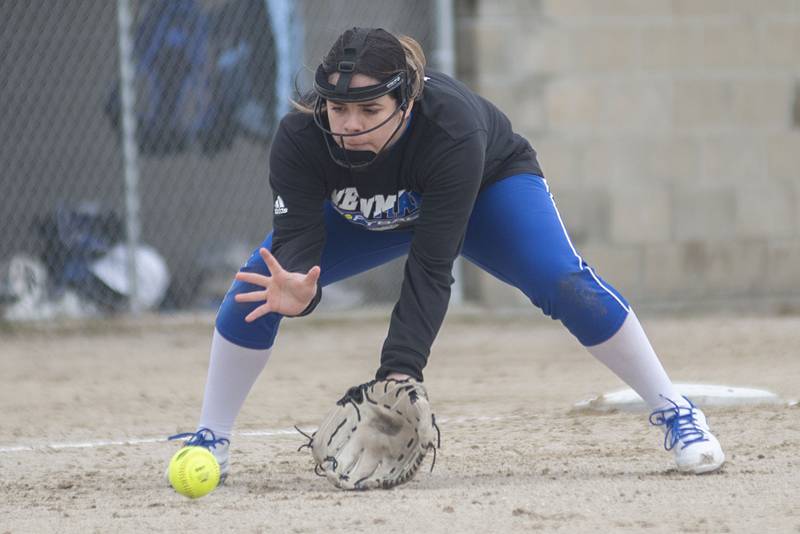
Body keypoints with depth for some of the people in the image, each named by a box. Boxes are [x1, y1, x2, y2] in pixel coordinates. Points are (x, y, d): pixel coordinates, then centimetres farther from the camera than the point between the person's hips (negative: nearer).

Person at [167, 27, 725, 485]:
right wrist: (294, 290, -64)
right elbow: (297, 234, -39)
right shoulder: (300, 137, -36)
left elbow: (429, 269, -43)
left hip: (491, 182, -3)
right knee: (258, 284, -18)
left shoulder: (451, 128, -42)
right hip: (365, 214, 3)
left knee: (564, 283, -28)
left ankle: (676, 413, -12)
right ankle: (210, 441, 0)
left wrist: (400, 371, -52)